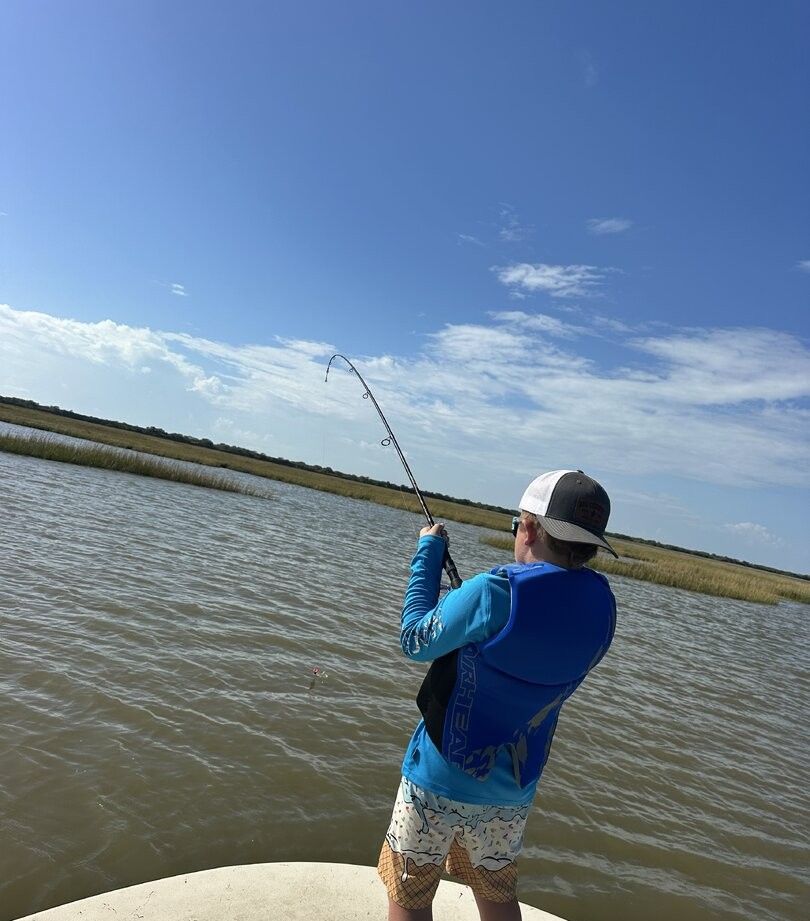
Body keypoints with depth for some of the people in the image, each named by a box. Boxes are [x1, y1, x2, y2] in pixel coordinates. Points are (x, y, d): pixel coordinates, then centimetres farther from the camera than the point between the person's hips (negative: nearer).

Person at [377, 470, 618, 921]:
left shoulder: (495, 593, -27)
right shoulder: (601, 606, -9)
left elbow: (416, 641, -13)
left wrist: (428, 553, -5)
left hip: (441, 781, -5)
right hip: (513, 790, 5)